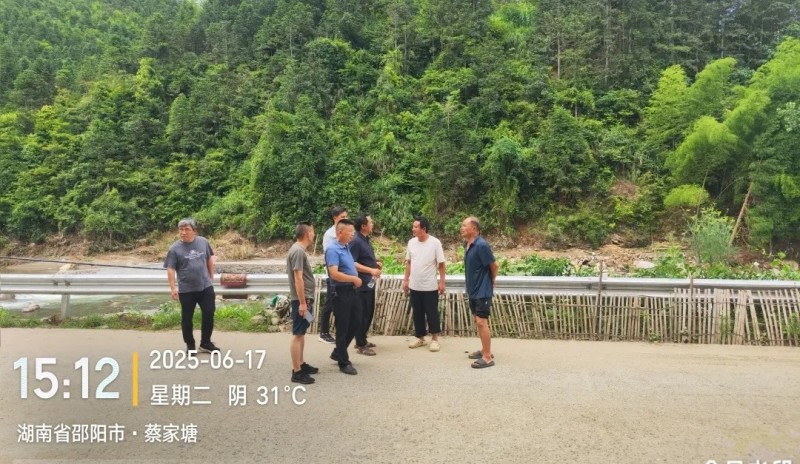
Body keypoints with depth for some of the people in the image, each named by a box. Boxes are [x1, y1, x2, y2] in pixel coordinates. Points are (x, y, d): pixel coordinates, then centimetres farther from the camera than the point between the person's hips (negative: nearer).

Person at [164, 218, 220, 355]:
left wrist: (211, 276, 15)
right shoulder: (175, 248, -9)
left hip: (206, 286, 3)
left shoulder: (203, 242, 0)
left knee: (209, 314, 5)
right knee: (187, 318, 7)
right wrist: (173, 288, -18)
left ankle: (206, 343, 22)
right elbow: (170, 269, -11)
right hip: (186, 290, -2)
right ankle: (190, 345, 23)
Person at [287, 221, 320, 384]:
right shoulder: (298, 251, -19)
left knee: (301, 333, 17)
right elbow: (298, 279, -23)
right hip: (302, 299, -10)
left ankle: (301, 364, 27)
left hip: (305, 298, 10)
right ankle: (297, 372, 0)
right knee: (297, 334, -5)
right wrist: (302, 302, -23)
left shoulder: (299, 250, 13)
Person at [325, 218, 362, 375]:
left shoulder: (346, 248, 11)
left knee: (356, 322, 17)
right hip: (341, 293, -9)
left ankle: (338, 352, 32)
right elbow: (334, 274, -28)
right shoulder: (333, 250, -18)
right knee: (343, 327, 2)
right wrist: (354, 278, -18)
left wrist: (355, 279, 7)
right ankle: (343, 362, 15)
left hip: (351, 291, 9)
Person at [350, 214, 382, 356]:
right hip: (361, 284, -10)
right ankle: (361, 345, 8)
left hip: (369, 283, 10)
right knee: (362, 314, -2)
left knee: (369, 313, 17)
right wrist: (371, 270, -27)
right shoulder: (356, 241, -17)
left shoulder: (366, 239, 13)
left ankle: (362, 339, 30)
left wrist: (376, 263, 8)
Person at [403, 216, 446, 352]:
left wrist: (442, 282, -10)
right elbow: (408, 263, 10)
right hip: (414, 286, 5)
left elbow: (441, 264, -8)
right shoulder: (411, 242, 1)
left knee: (432, 313, 6)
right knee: (417, 313, 13)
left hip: (430, 286, -4)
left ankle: (434, 339, 19)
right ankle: (420, 337, 27)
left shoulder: (435, 243, -12)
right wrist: (406, 280, 9)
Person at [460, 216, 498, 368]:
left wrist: (491, 282, 1)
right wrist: (472, 286, 12)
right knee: (478, 321, 16)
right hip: (473, 290, 9)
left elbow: (494, 266, -14)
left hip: (482, 291, -9)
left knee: (482, 322, -7)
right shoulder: (467, 245, 6)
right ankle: (484, 350, 29)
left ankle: (488, 357, 1)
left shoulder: (481, 245, -21)